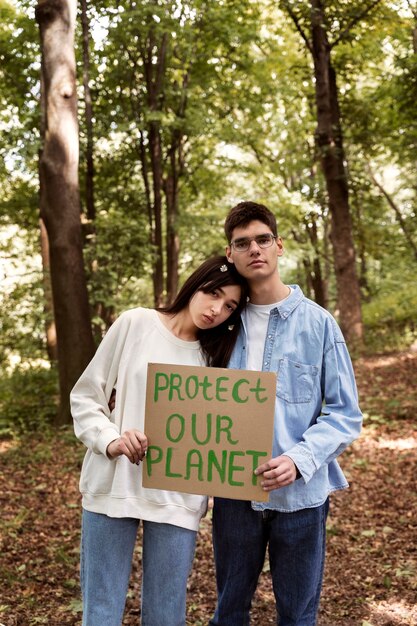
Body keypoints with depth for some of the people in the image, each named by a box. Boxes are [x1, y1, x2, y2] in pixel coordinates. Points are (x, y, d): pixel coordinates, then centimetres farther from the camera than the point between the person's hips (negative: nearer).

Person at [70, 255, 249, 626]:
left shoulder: (217, 356, 8)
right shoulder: (136, 324, 0)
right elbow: (85, 396, 2)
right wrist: (110, 441, -14)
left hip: (177, 498, 2)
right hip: (112, 486, -1)